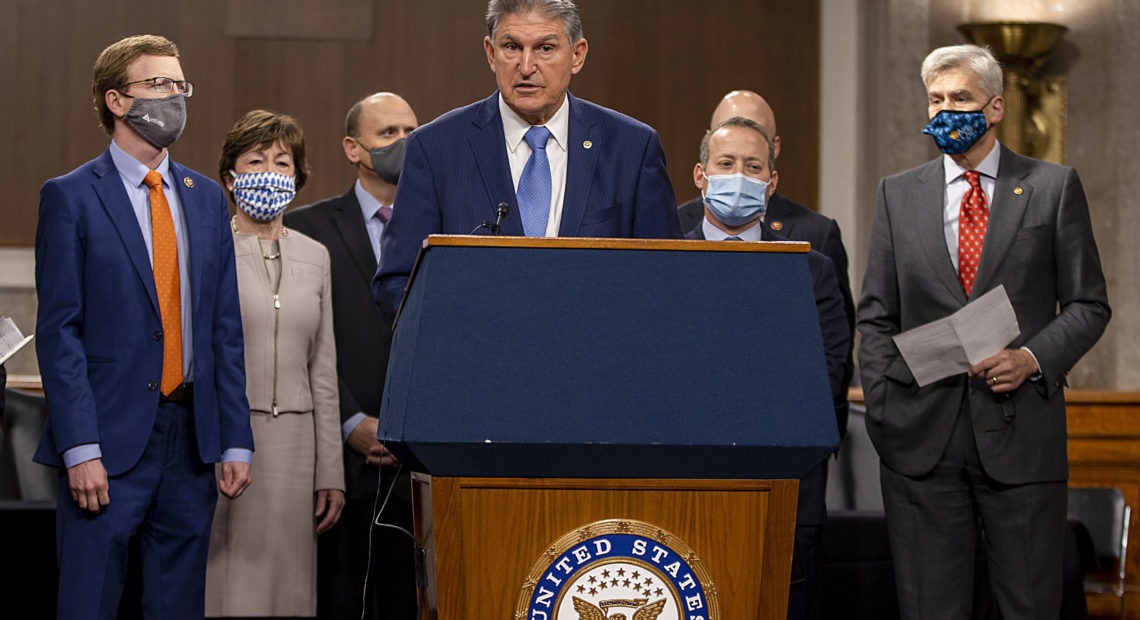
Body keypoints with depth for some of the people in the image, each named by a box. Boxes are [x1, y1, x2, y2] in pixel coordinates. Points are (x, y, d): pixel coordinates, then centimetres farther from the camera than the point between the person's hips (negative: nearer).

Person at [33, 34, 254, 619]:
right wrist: (80, 449, -15)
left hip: (191, 438, 5)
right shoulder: (71, 196, -2)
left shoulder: (205, 197, 13)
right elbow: (58, 330, -7)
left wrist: (235, 440, 5)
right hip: (109, 441, -5)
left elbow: (225, 328, 12)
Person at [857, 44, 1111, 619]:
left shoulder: (1053, 187, 6)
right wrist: (881, 412, 0)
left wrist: (1035, 358, -12)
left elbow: (1088, 304, 6)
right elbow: (876, 317, 11)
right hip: (922, 437, 2)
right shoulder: (898, 194, 12)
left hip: (1021, 429, -1)